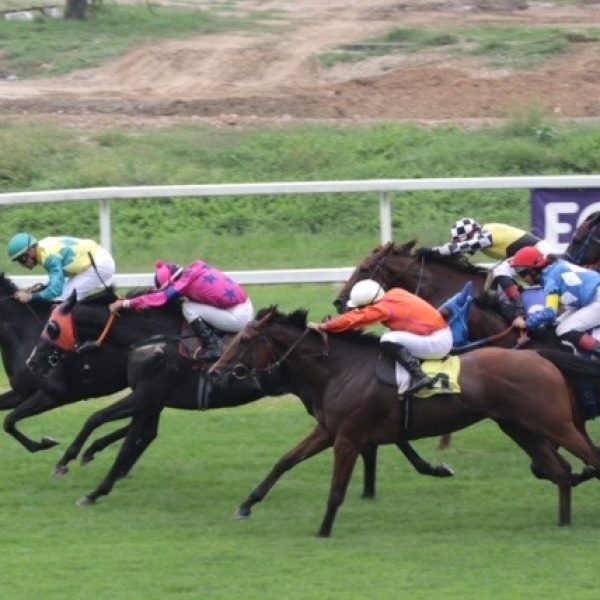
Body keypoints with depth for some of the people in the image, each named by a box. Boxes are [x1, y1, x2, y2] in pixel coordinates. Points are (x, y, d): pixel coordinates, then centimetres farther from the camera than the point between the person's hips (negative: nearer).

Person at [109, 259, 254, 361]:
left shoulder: (185, 282, -14)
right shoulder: (197, 268, 8)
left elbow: (160, 298, -14)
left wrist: (125, 303, -11)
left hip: (238, 318, -9)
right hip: (247, 309, 9)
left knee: (189, 308, -5)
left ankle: (212, 347, -8)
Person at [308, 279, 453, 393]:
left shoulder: (384, 307, -17)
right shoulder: (395, 294, 7)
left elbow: (355, 318, -14)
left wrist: (322, 326, -7)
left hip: (435, 343, -9)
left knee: (388, 341, -17)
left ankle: (418, 376, -23)